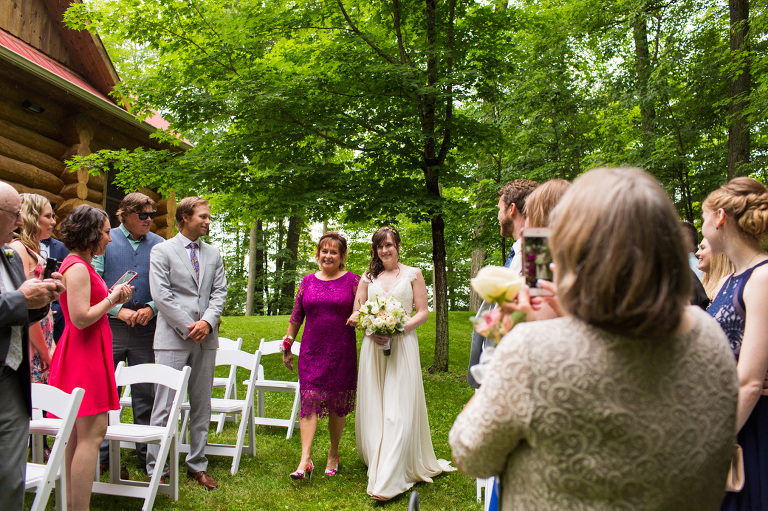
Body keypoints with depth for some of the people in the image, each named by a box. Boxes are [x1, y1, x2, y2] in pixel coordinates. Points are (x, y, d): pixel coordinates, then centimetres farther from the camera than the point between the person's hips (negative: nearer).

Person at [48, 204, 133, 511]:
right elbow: (81, 318, -22)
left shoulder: (81, 265, 16)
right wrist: (112, 299, -11)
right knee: (92, 433, -8)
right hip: (84, 352, -11)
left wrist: (112, 298, 10)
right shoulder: (77, 267, -16)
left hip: (88, 352, 11)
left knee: (77, 433, 13)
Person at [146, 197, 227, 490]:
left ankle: (197, 465, 20)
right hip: (173, 337, -4)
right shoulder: (162, 251, 2)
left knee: (202, 405, 10)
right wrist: (187, 327, -11)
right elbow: (161, 294, -6)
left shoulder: (213, 254, 14)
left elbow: (219, 292, 9)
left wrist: (207, 321, -9)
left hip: (206, 337, 4)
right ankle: (155, 470, 9)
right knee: (165, 405, -2)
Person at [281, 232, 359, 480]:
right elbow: (296, 317, 14)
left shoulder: (352, 281, 2)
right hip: (311, 350, 2)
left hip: (341, 351, -1)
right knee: (309, 399, -7)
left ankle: (333, 454, 24)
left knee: (337, 403, 7)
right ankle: (305, 460, -7)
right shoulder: (307, 282, 9)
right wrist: (287, 346, 14)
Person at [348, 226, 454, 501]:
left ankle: (388, 481, -8)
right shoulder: (368, 278, 13)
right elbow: (356, 314, 11)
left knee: (398, 411, -8)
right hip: (373, 347, 3)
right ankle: (379, 465, 23)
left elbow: (422, 312, 2)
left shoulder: (413, 274, 5)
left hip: (403, 346, -3)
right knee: (373, 408, 6)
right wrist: (373, 330, -9)